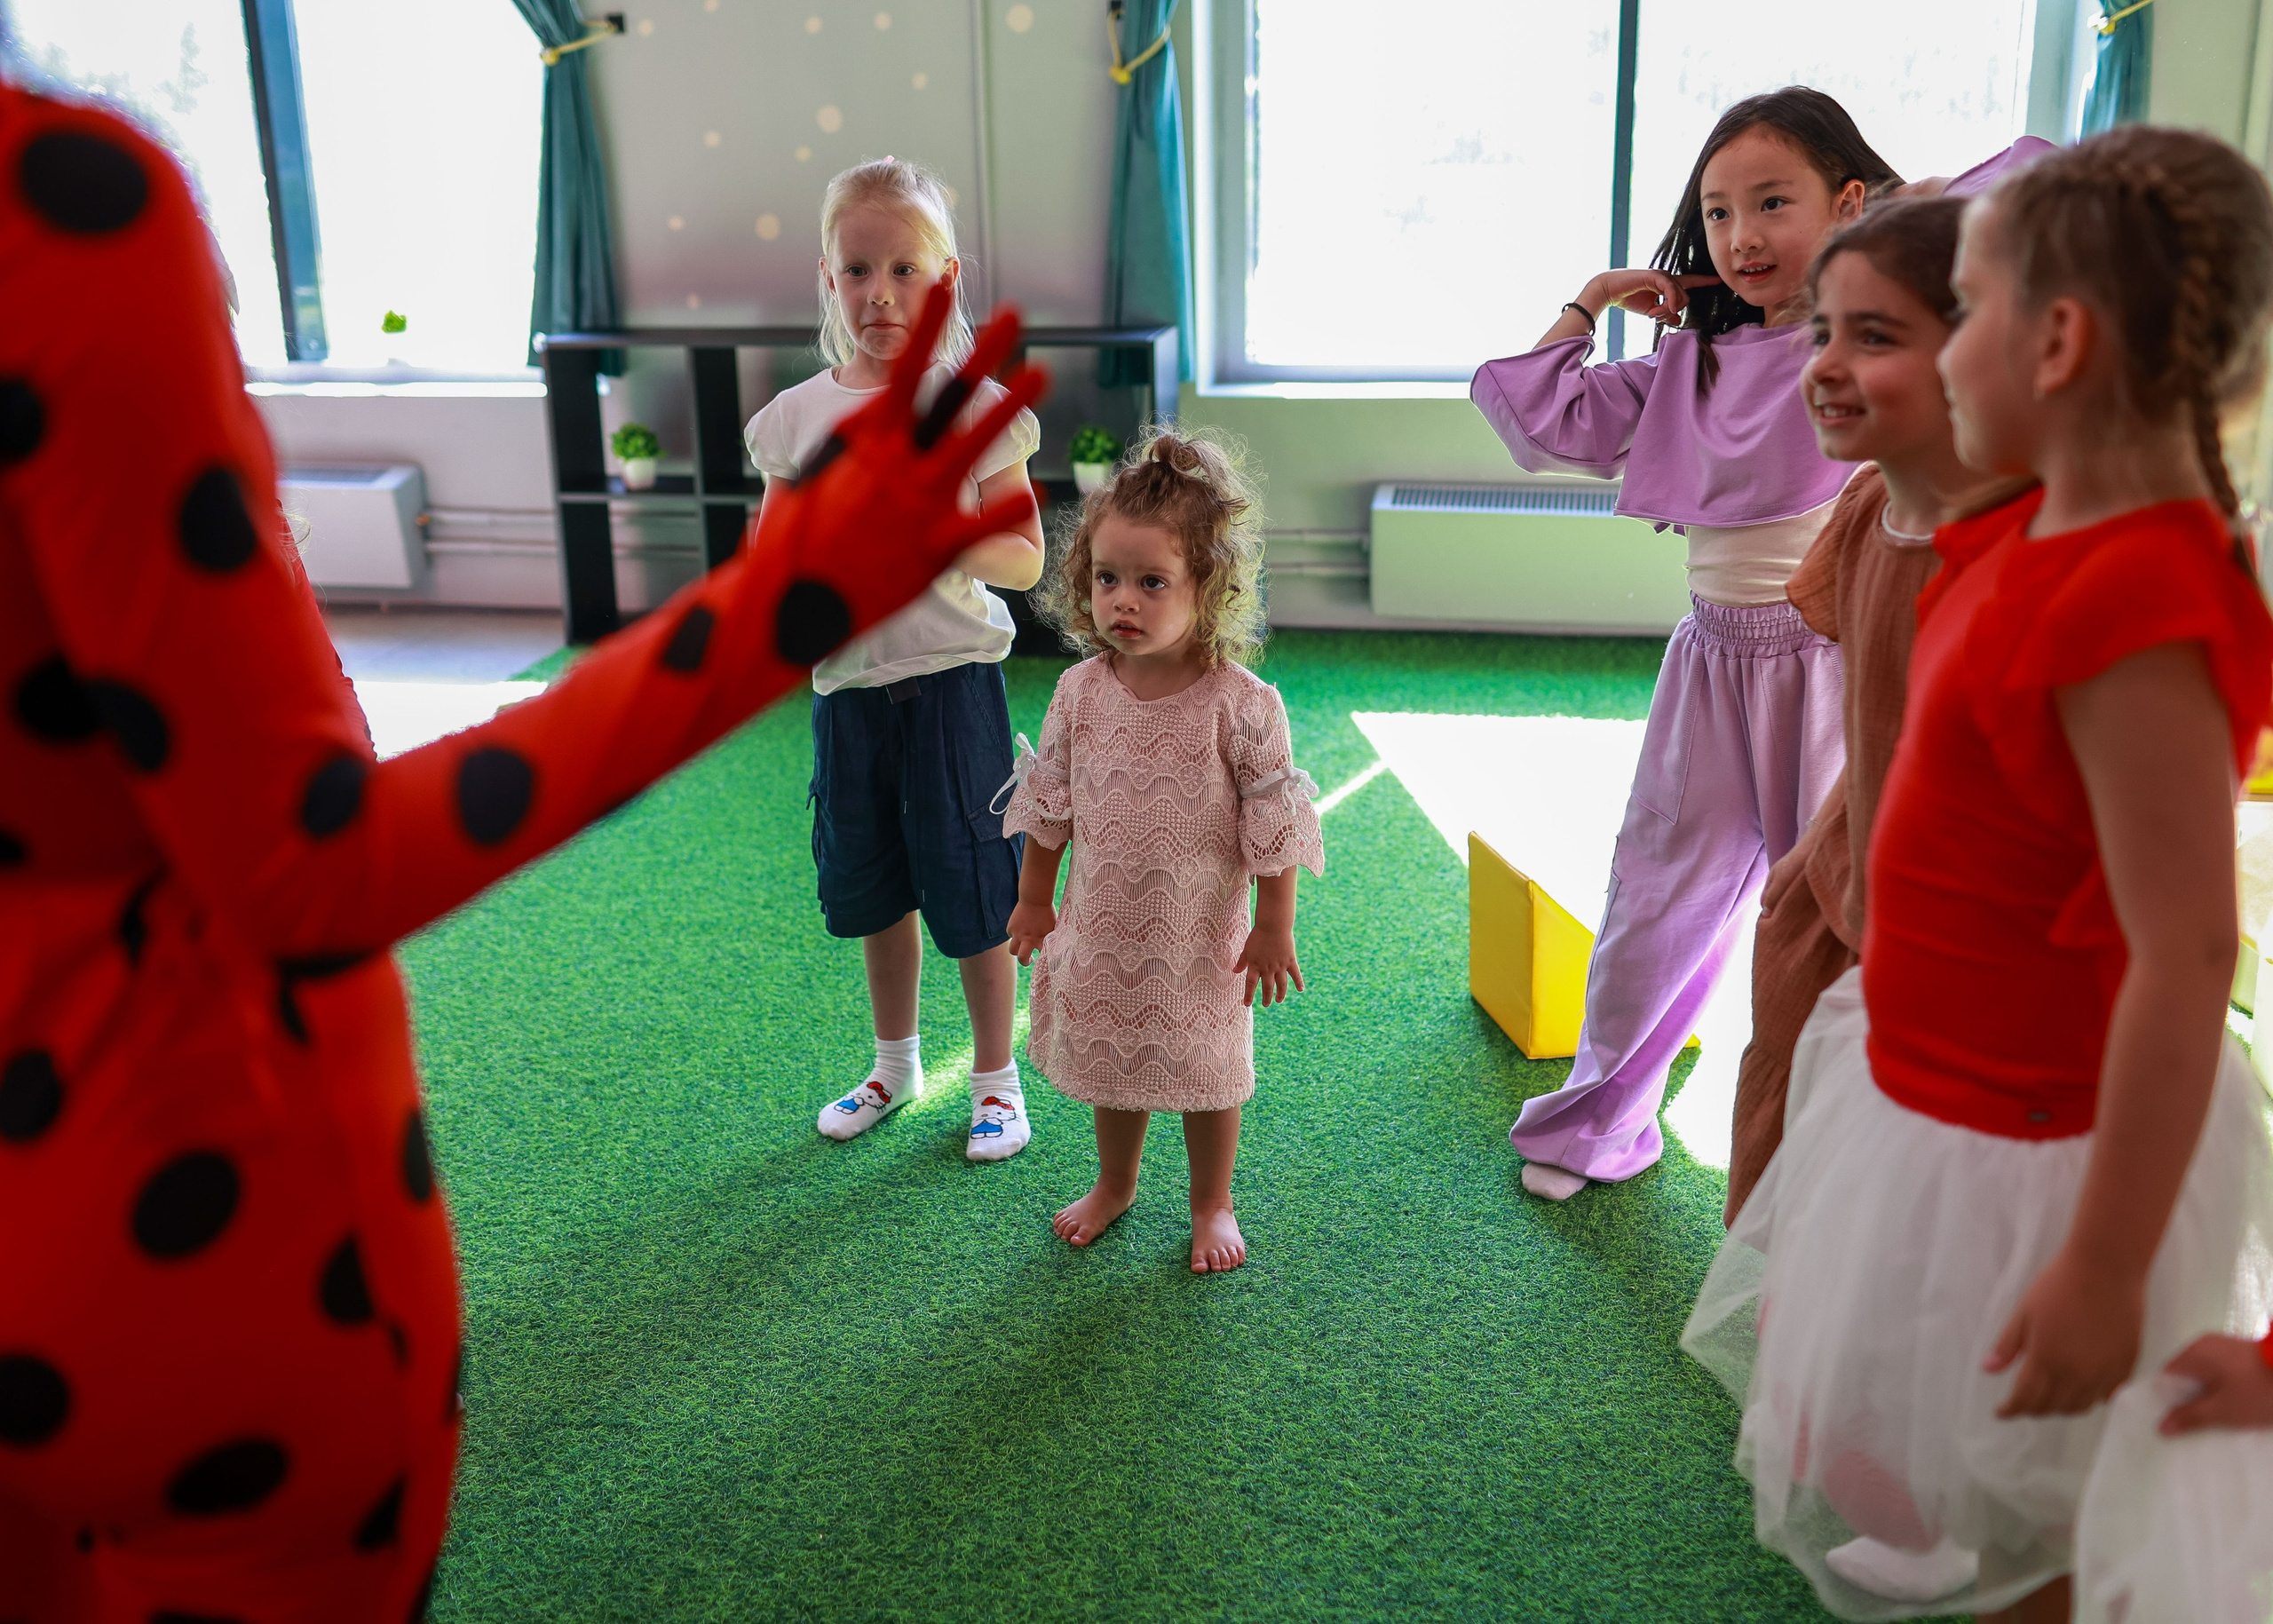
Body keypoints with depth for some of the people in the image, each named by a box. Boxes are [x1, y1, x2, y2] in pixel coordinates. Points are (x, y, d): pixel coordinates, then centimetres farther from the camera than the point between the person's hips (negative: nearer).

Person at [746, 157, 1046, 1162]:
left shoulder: (973, 407, -7)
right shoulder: (797, 415, 2)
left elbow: (1026, 560, -6)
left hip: (952, 675, -4)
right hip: (848, 681, 4)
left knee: (968, 884, 4)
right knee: (871, 883, 16)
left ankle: (996, 1075, 23)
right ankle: (896, 1062, 37)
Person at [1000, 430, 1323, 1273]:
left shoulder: (1241, 704, -20)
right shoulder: (1080, 693, -8)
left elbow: (1273, 821, -12)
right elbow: (1048, 805, 4)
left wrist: (1274, 927, -9)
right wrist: (1034, 899, 9)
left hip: (1201, 936, -3)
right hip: (1102, 928, 4)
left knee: (1206, 1072, 13)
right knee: (1109, 1063, 21)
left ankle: (1212, 1204, 36)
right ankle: (1114, 1185, 45)